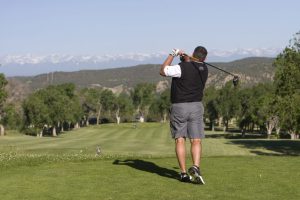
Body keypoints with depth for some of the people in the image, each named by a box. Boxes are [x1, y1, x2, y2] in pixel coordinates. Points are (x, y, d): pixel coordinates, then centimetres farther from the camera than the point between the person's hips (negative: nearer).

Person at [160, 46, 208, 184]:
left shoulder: (182, 68, -13)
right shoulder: (204, 69, 5)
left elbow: (163, 71, -3)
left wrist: (172, 55, 3)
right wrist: (185, 57, 11)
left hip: (179, 107, -3)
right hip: (196, 106, 3)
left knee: (180, 140, 3)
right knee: (196, 141, 0)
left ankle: (184, 173, -1)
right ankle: (195, 167, -21)